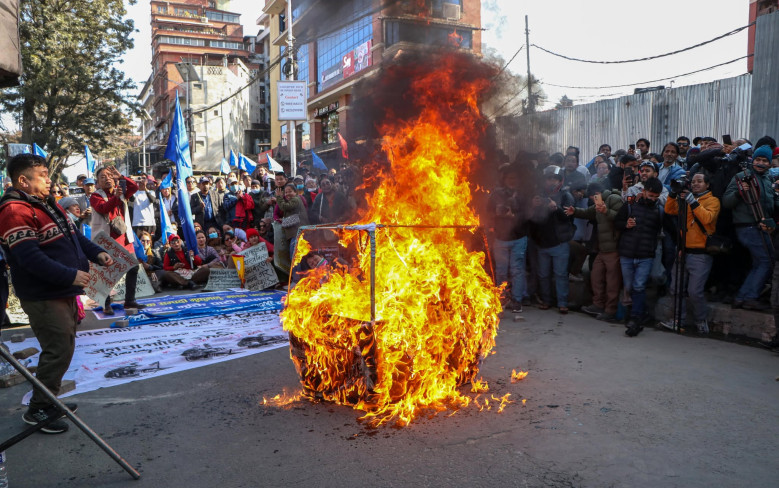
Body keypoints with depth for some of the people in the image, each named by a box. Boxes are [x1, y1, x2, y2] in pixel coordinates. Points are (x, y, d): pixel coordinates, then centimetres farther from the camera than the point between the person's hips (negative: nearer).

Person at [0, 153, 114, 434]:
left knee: (61, 348, 17)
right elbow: (30, 258, -26)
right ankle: (37, 411, 9)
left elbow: (72, 234, 21)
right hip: (43, 298, -10)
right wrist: (71, 275, -24)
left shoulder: (47, 203, 14)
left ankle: (49, 401, 32)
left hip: (64, 292, 10)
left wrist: (96, 253, 6)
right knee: (59, 351, -7)